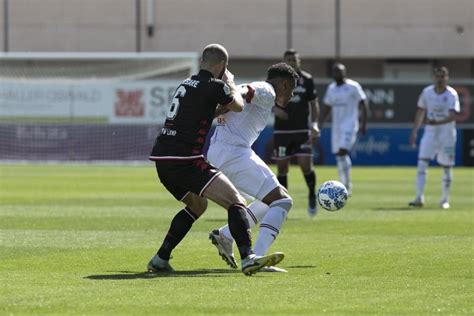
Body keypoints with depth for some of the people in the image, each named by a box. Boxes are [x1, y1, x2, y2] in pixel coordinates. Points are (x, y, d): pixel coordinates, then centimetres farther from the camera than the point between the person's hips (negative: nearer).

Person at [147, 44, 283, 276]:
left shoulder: (187, 84, 18)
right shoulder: (213, 86, -6)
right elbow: (238, 106, 13)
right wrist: (231, 83, 28)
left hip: (161, 159, 9)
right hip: (184, 159, -9)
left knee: (197, 206, 29)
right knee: (235, 200, -10)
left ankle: (160, 259, 24)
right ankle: (248, 258, -27)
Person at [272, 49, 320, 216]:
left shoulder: (307, 79, 3)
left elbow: (314, 103, 7)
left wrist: (314, 124, -6)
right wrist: (275, 108, -14)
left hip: (302, 130, -1)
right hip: (282, 130, 1)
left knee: (306, 165, -12)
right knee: (282, 168, 0)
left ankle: (312, 195, 13)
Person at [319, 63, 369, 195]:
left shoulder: (353, 86, -5)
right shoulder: (331, 88, 12)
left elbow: (363, 104, -5)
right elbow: (327, 107, 21)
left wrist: (364, 123, -11)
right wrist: (320, 124, 13)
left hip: (349, 125, -6)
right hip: (336, 126, 6)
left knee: (342, 152, -20)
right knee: (339, 156, 6)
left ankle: (347, 184, -13)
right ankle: (345, 185, 16)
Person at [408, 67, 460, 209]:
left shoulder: (451, 94, -12)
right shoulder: (427, 92, 1)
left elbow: (452, 116, -24)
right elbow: (420, 112, 13)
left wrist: (438, 122, -40)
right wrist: (414, 131, 10)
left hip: (447, 134, -3)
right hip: (430, 133, 3)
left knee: (446, 167, 5)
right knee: (422, 163, -11)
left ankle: (445, 200, 19)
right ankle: (419, 198, -13)